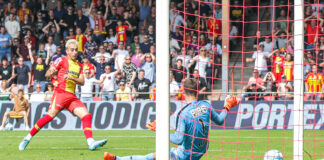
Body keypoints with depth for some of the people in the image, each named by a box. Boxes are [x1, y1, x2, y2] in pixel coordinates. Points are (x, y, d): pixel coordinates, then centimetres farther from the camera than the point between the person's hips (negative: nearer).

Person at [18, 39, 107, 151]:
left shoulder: (79, 66, 21)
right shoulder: (62, 60, 4)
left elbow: (82, 82, 10)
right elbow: (47, 74, -2)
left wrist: (71, 78, -9)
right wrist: (51, 72, -27)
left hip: (72, 96, 6)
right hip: (61, 93, -6)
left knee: (86, 115, -8)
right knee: (50, 115, -20)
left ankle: (91, 142, -16)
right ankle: (28, 138, -10)